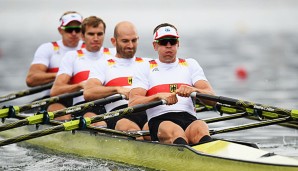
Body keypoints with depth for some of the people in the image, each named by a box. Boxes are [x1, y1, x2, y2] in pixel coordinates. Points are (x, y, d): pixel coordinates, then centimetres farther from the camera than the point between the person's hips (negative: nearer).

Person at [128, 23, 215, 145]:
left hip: (189, 120, 2)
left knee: (200, 127, -35)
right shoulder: (144, 68, 21)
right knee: (174, 131, -38)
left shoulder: (190, 64, 26)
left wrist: (194, 90, -12)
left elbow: (211, 97, 11)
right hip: (159, 121, -2)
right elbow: (133, 103, 5)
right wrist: (159, 96, -14)